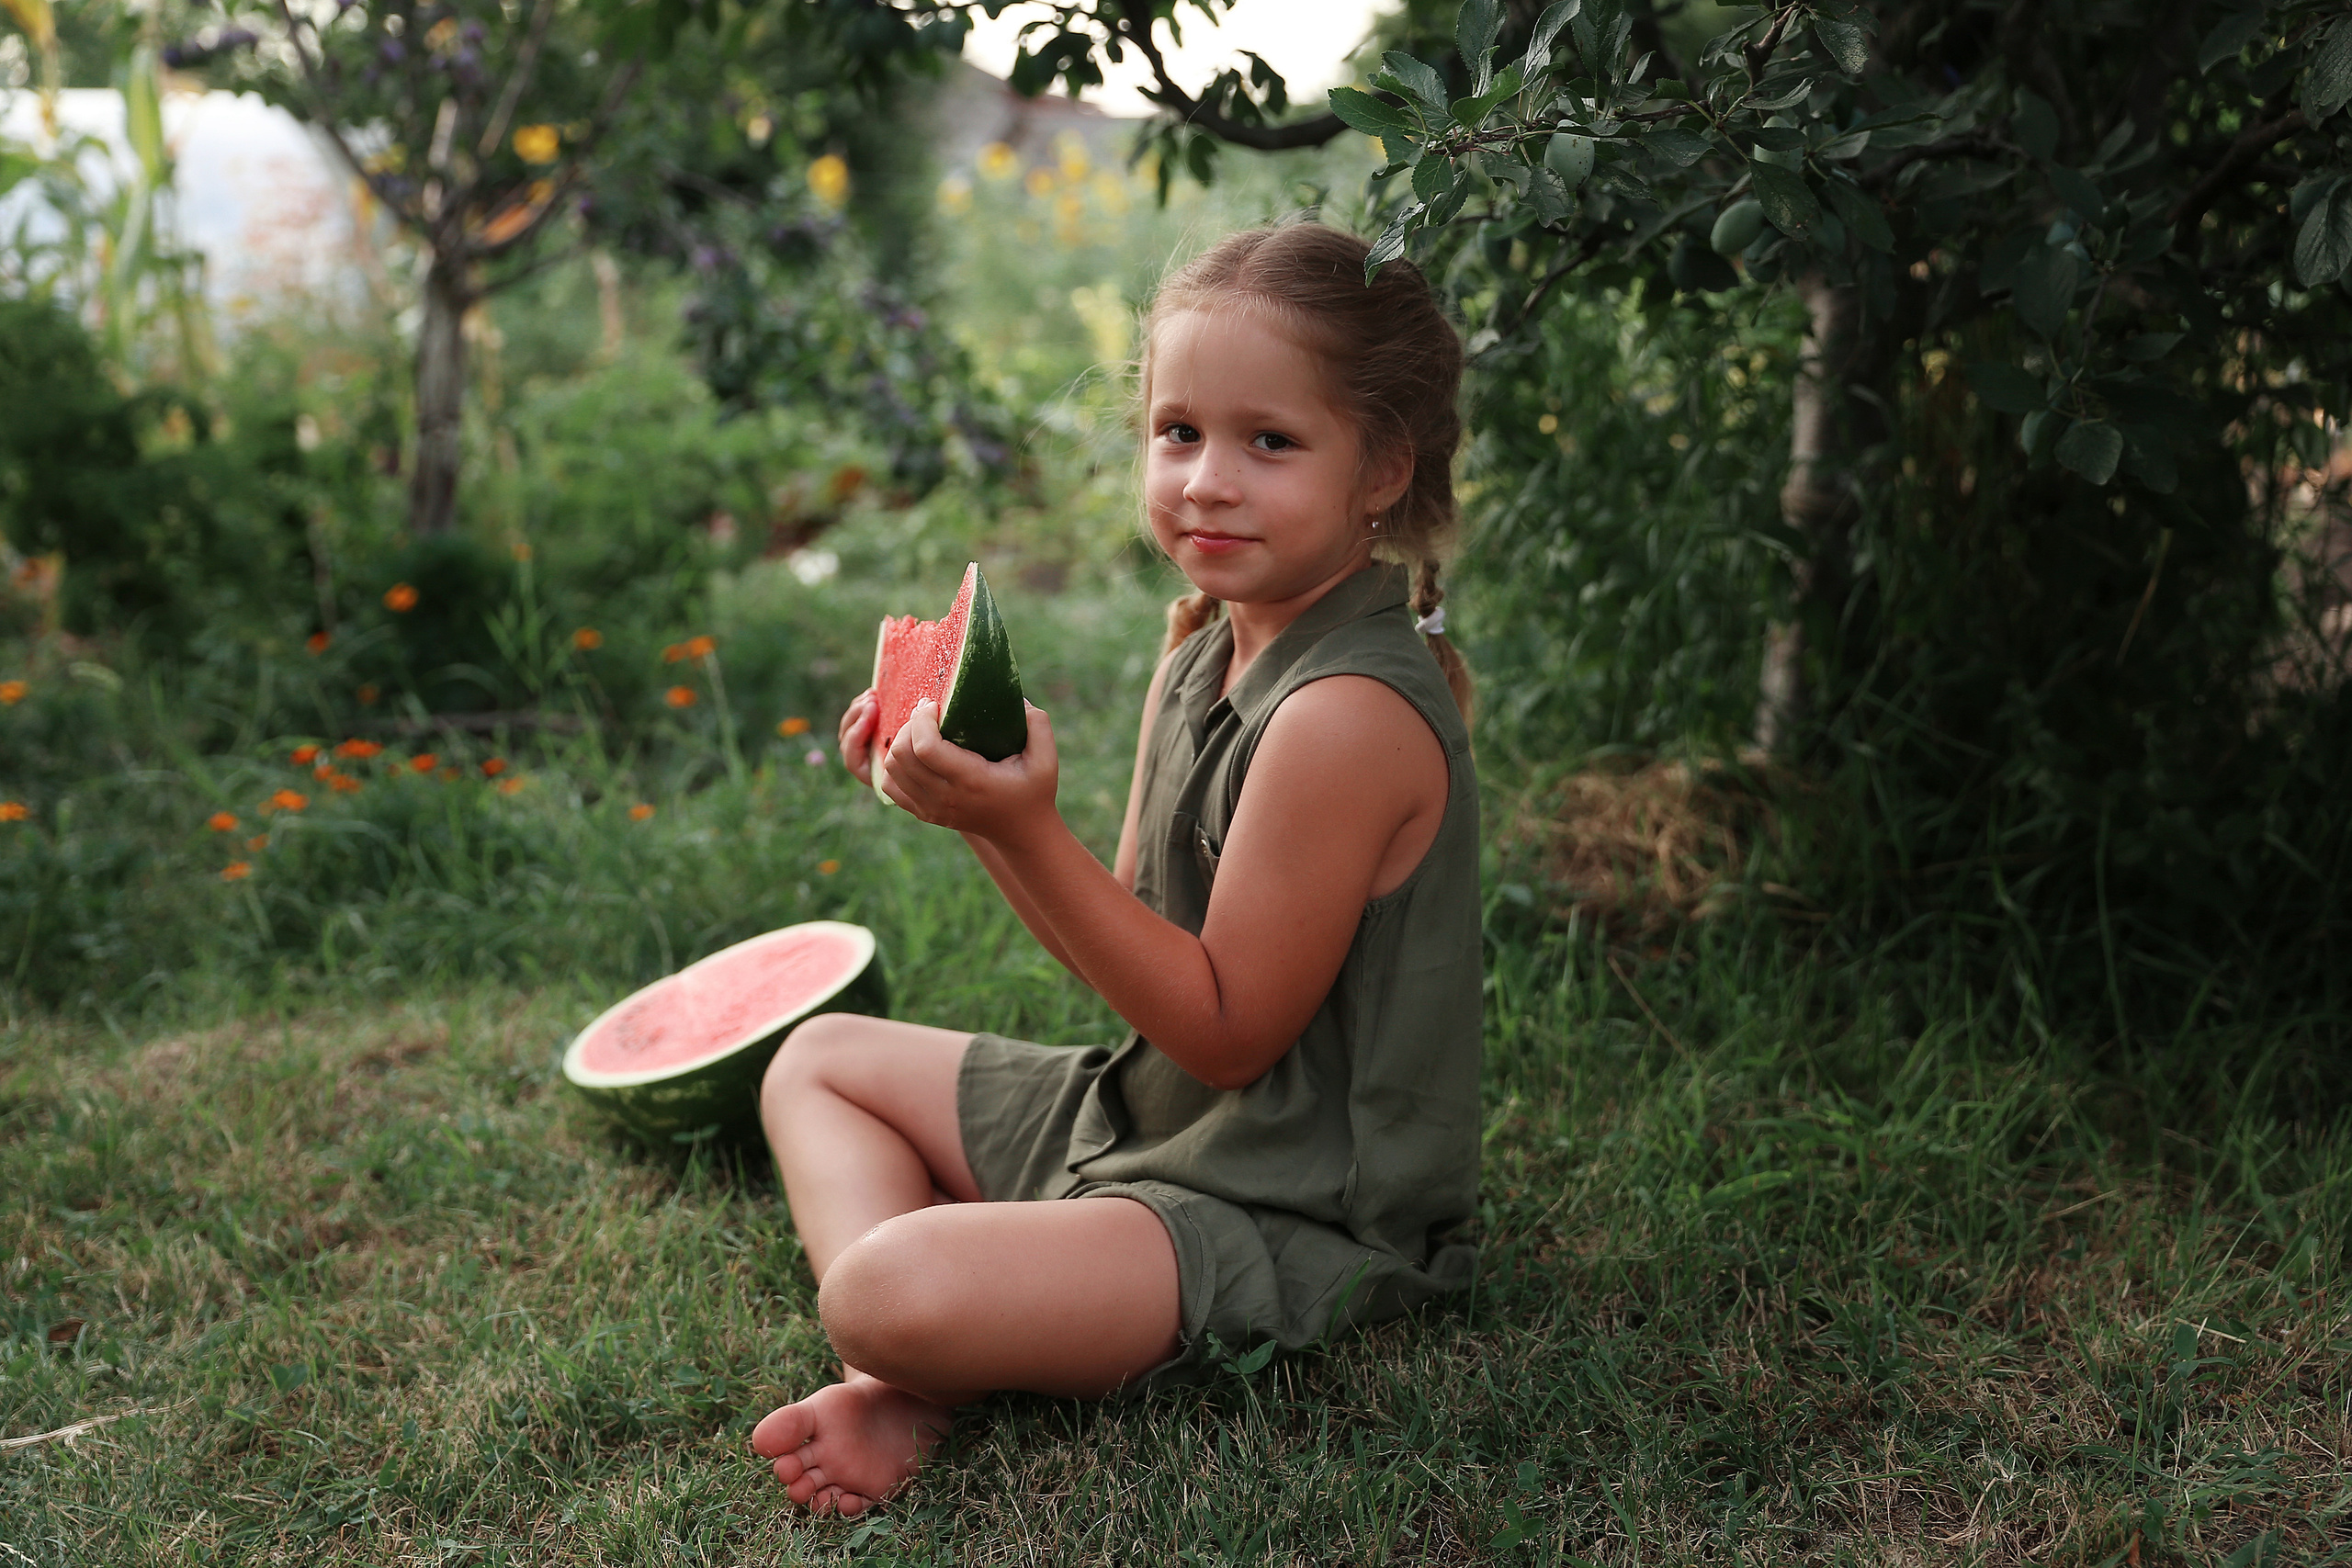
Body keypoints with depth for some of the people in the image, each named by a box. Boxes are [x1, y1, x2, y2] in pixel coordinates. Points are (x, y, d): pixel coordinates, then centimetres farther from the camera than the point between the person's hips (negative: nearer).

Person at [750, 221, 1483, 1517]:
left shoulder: (1352, 712, -25)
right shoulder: (1204, 644, 5)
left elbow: (1228, 1028, -22)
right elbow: (1138, 941, 8)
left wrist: (1024, 831, -27)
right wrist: (972, 805, -5)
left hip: (1297, 1212, -10)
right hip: (1146, 1115, 10)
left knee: (893, 1293, -31)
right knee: (819, 1060, 19)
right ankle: (896, 1384, -1)